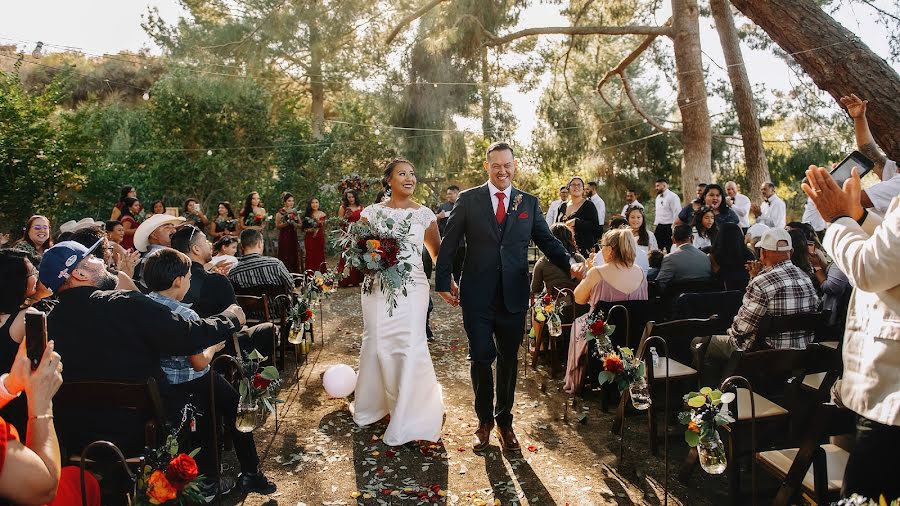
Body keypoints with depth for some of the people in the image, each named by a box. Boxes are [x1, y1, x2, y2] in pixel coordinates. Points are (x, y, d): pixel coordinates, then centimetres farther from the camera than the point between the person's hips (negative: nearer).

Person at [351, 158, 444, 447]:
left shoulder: (424, 214, 5)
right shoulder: (372, 212, 4)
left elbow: (437, 252, 11)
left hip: (412, 287, 0)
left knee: (410, 346, -6)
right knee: (377, 344, 5)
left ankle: (407, 418, 9)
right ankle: (375, 403, 30)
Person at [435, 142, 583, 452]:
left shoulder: (529, 203, 6)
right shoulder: (468, 200, 0)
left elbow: (548, 240, 4)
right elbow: (449, 244, 1)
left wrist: (570, 263, -14)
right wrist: (443, 282, -1)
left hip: (513, 296, 2)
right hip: (477, 296, -2)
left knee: (509, 360, 12)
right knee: (481, 358, 2)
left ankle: (504, 421, 32)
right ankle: (484, 420, 25)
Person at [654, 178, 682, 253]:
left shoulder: (672, 197, -10)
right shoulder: (658, 197, 15)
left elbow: (677, 213, -14)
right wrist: (655, 225, 15)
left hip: (669, 227, -8)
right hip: (659, 227, 8)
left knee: (669, 250, -6)